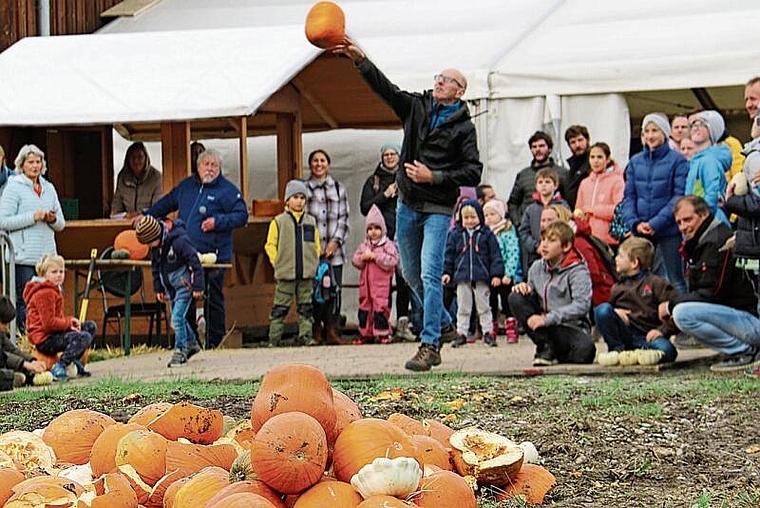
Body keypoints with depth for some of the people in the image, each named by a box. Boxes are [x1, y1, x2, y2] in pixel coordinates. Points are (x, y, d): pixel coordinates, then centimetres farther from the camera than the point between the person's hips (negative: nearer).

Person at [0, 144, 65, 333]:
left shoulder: (48, 188, 16)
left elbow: (61, 224, 19)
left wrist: (53, 220, -4)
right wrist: (33, 217, -15)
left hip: (47, 255, 5)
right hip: (24, 257, -5)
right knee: (25, 302, -6)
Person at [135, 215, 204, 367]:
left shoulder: (180, 241, -26)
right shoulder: (156, 246, -1)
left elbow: (195, 263, -20)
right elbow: (155, 267, 14)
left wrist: (197, 287, -17)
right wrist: (158, 289, 16)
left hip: (185, 284, -8)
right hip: (170, 285, 8)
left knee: (177, 318, -14)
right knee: (178, 318, 15)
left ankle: (180, 351, -4)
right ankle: (191, 344, 33)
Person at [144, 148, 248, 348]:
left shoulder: (227, 190, -3)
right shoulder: (186, 186, 15)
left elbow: (242, 215, -7)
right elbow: (167, 203, 29)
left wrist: (218, 222, -18)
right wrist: (146, 216, 32)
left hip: (213, 255, -5)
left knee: (213, 298, 0)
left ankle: (214, 341, 8)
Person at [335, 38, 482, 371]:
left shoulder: (463, 128, -3)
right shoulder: (416, 107, 7)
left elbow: (473, 172, -7)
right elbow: (385, 87, -4)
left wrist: (434, 177, -16)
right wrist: (359, 60, -17)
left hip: (438, 209, -5)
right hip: (407, 204, 5)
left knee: (430, 274, -13)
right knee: (410, 274, 14)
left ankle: (430, 345, -13)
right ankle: (442, 323, 34)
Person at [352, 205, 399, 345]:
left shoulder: (388, 245, -3)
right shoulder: (364, 245, 14)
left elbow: (392, 261, -16)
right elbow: (355, 260, 10)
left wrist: (375, 256, -17)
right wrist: (363, 258, -12)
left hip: (381, 283, -6)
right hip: (366, 282, 6)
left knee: (380, 307, -7)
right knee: (364, 307, 9)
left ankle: (383, 333, -1)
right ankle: (365, 334, 16)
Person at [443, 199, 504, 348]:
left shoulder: (486, 234, 0)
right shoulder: (455, 234, 4)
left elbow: (495, 255, 0)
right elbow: (449, 254, 8)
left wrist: (496, 274, -6)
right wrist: (447, 272, 2)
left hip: (481, 277, -1)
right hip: (462, 276, 1)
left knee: (483, 307, 7)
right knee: (463, 307, 8)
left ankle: (488, 332, 14)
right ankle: (461, 333, 13)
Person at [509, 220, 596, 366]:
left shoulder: (578, 271, -11)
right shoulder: (537, 267, 7)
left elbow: (582, 305, -23)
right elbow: (531, 293, 18)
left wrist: (547, 319, -29)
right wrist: (524, 288, -8)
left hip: (571, 328, -5)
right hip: (543, 327, 5)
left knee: (585, 350, -36)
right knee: (516, 298, -15)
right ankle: (546, 348, -16)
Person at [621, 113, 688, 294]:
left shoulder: (677, 160, -3)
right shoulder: (635, 162, 11)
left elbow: (679, 196, -10)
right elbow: (628, 196, 9)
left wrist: (656, 224, -16)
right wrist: (635, 223, -8)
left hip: (669, 231, -5)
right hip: (640, 232, 5)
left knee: (675, 279, -2)